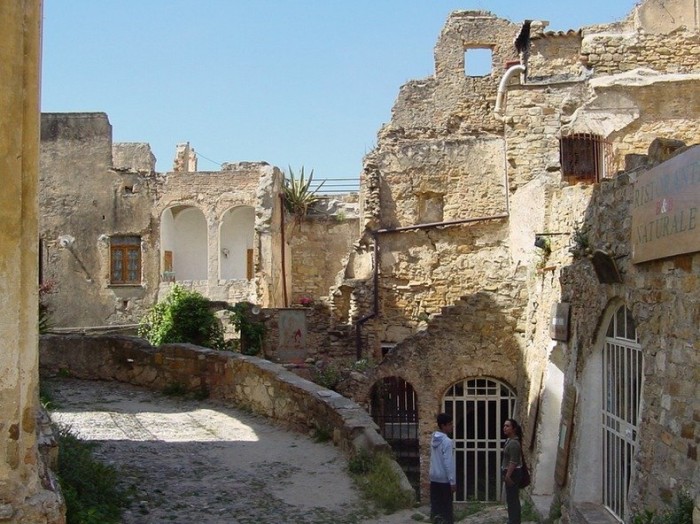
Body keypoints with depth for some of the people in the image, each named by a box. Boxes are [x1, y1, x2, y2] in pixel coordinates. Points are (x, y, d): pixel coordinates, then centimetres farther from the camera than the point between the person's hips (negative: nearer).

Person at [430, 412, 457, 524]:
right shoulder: (447, 441, -18)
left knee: (436, 506, 11)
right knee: (446, 508, 0)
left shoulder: (433, 439, 7)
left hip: (434, 478, 8)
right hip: (444, 479, -8)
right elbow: (448, 463, -20)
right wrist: (453, 481, -15)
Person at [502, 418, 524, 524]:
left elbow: (513, 462, -24)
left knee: (512, 498, -4)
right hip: (509, 472, 11)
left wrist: (508, 475, -24)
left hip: (512, 473, -11)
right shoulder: (509, 440, 11)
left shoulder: (514, 443, -20)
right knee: (511, 498, 16)